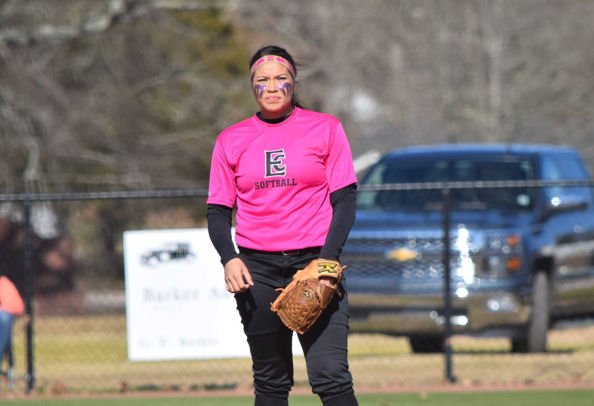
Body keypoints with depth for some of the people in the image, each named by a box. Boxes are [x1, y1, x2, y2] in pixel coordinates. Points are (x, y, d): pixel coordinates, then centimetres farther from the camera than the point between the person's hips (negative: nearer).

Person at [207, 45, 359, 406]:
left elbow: (345, 200, 1)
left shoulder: (325, 129, 5)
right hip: (256, 269, 2)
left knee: (330, 374, -14)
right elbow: (218, 211, 11)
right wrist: (229, 258, -8)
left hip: (316, 263, -2)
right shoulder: (231, 140, 10)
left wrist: (328, 260, -12)